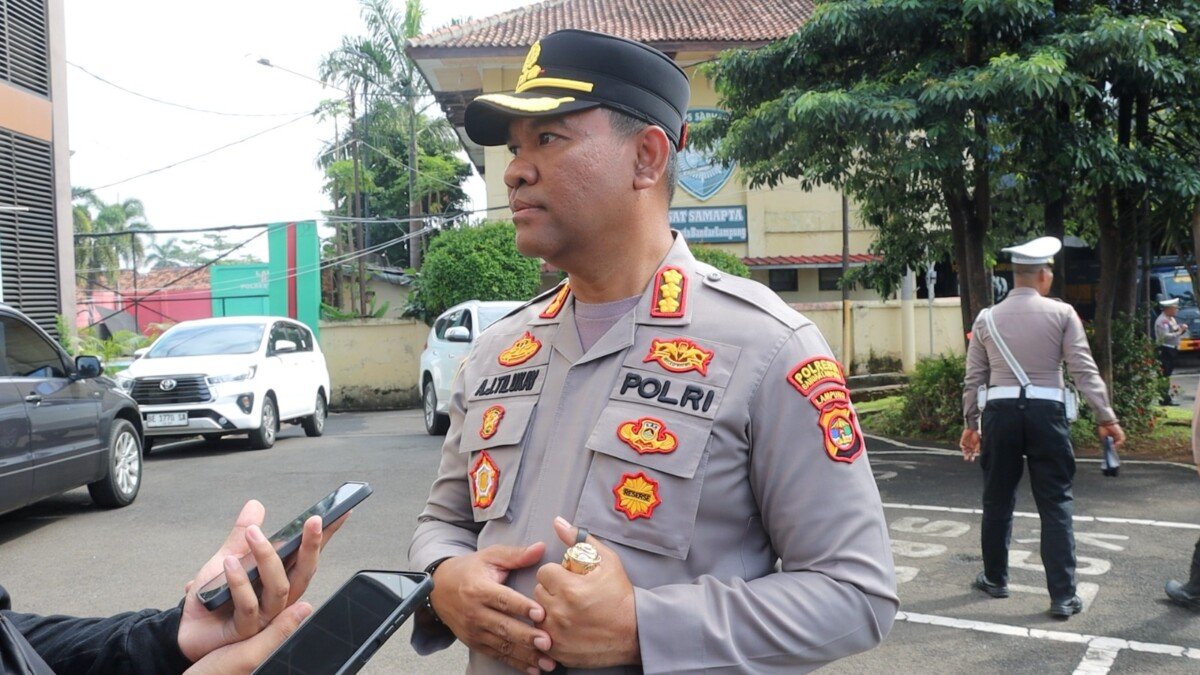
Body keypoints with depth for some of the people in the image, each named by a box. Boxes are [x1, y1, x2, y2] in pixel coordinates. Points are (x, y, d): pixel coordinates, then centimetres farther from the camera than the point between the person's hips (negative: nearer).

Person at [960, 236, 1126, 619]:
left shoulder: (987, 319, 5)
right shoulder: (1061, 313, -2)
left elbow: (974, 378, 7)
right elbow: (1084, 371, -6)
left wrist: (971, 424, 15)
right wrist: (1106, 418, -1)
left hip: (1000, 412, 2)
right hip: (1046, 411, -2)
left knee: (998, 500, 14)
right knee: (1056, 504, 4)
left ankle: (995, 579, 28)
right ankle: (1063, 597, 4)